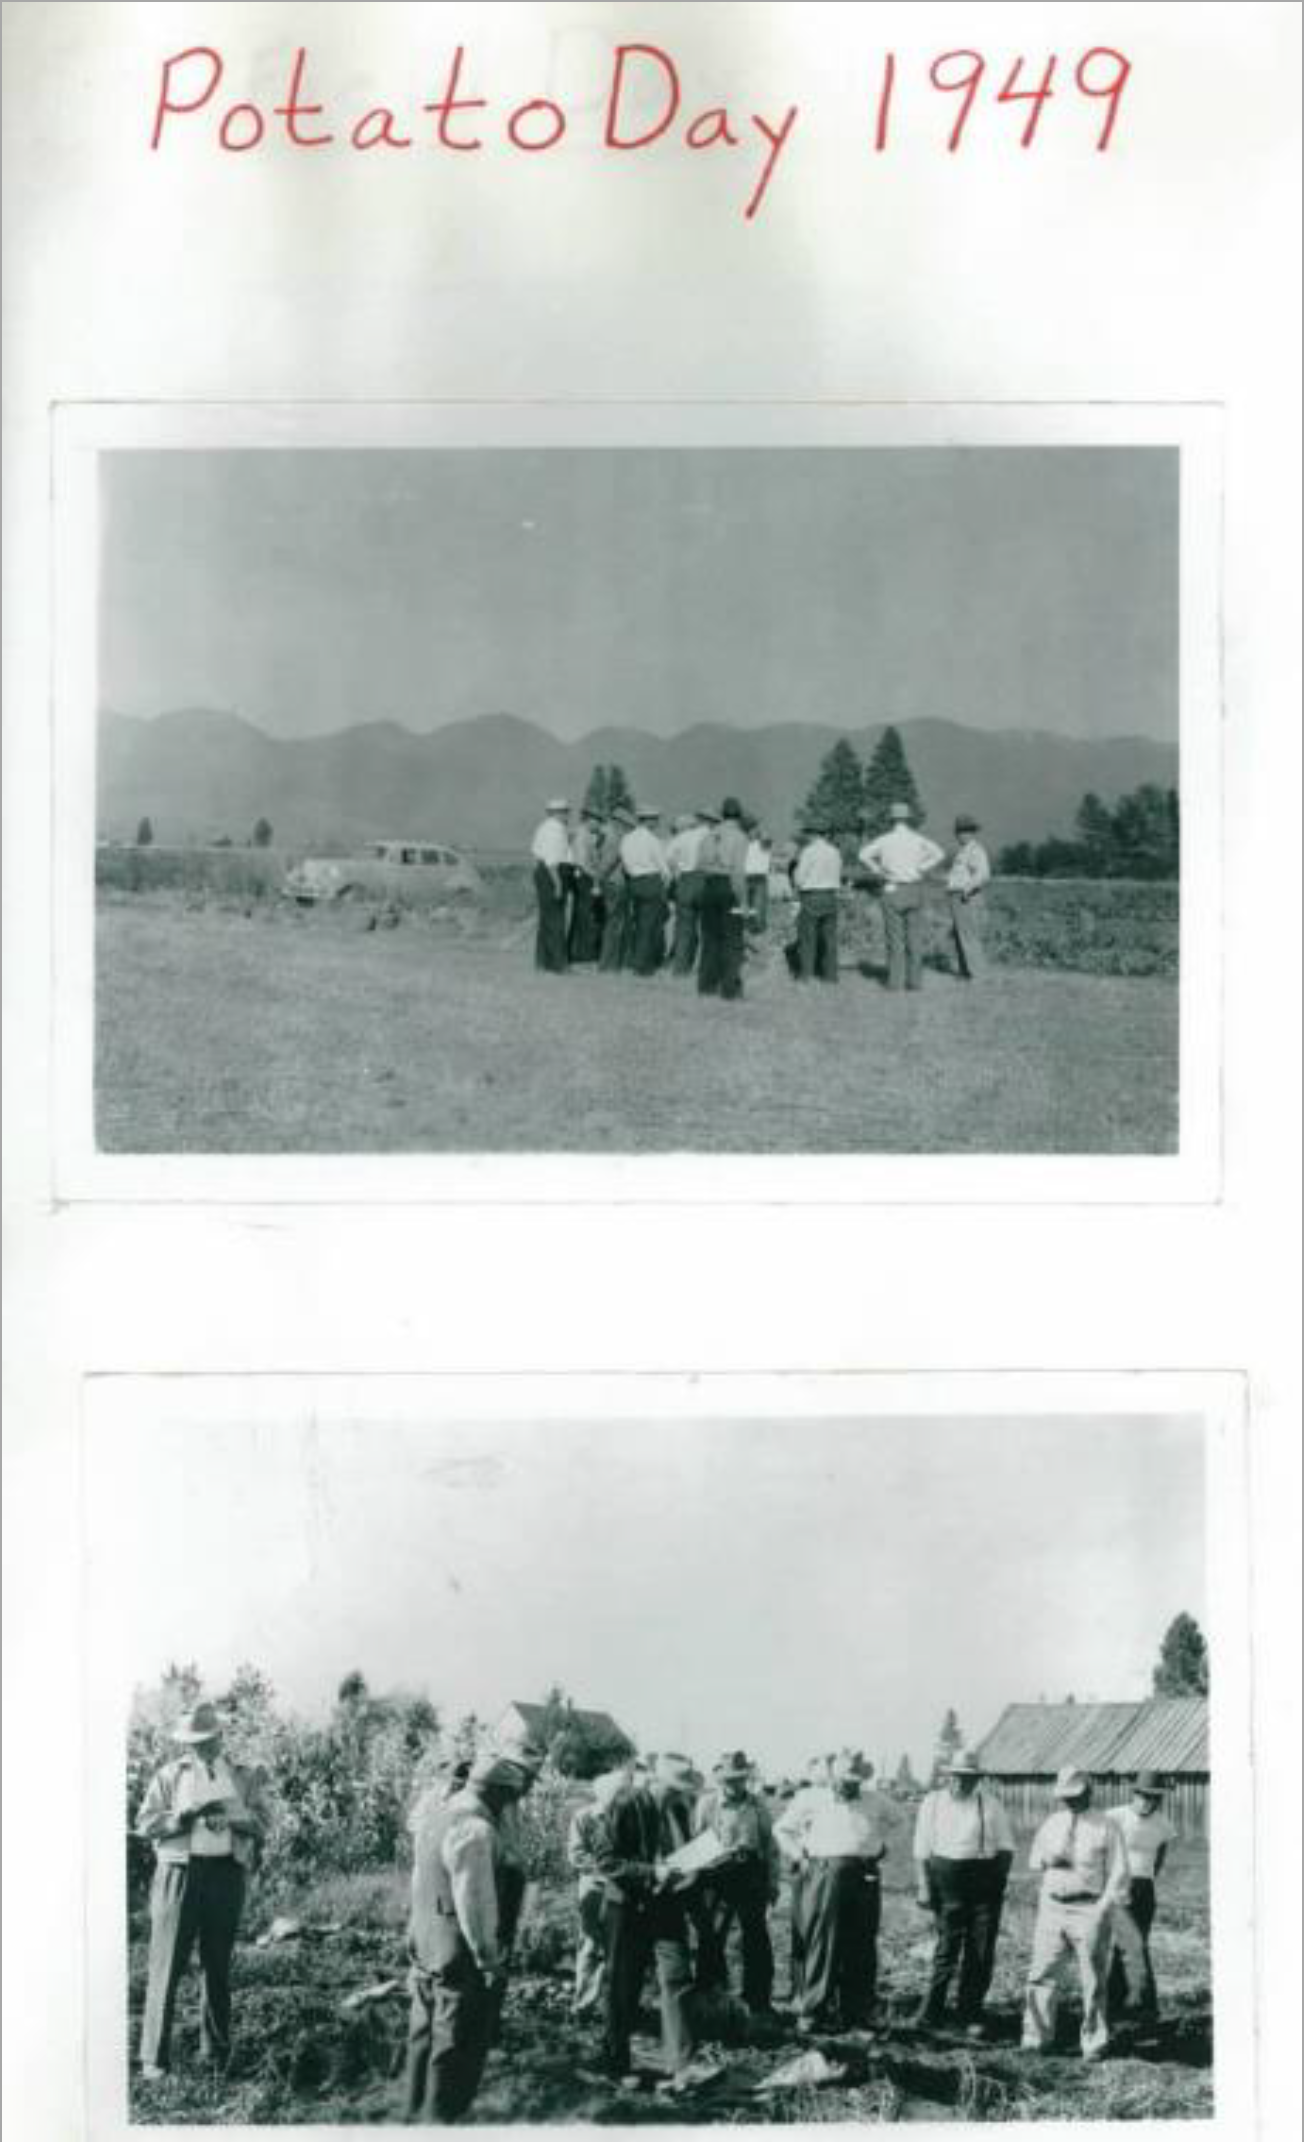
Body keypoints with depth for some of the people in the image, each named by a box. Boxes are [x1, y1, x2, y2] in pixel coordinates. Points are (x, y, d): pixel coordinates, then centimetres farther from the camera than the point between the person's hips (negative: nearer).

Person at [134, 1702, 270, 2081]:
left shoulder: (243, 1776, 14)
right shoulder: (169, 1775, 9)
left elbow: (262, 1823, 6)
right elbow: (145, 1823, 1)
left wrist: (230, 1815, -12)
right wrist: (184, 1816, -14)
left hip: (227, 1874, 2)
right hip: (180, 1873, -2)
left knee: (219, 1967, 9)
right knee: (167, 1966, -5)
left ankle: (217, 2051, 21)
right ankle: (154, 2058, -1)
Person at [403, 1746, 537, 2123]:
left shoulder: (437, 1811, 4)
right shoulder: (476, 1830, -25)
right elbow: (474, 1905, -23)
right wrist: (490, 1960, -16)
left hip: (426, 1949, 9)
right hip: (462, 1960, -9)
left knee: (426, 2037, 21)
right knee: (458, 2050, 3)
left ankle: (418, 2113, 34)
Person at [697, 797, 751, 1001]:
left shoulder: (710, 834, 9)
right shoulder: (738, 836, -7)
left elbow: (703, 865, 6)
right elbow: (739, 871, -12)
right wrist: (742, 901, -11)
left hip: (709, 885, 5)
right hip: (729, 887, -5)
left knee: (710, 937, 12)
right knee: (732, 939, -1)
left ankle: (707, 985, 14)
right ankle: (730, 988, -4)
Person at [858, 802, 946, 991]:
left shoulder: (885, 840, -1)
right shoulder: (918, 839, 2)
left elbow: (864, 855, -14)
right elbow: (940, 854, -12)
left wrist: (878, 873, -3)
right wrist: (921, 870, -4)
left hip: (892, 891, -1)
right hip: (914, 891, 1)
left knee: (895, 938, 1)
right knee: (915, 938, 5)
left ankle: (895, 981, -2)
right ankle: (915, 980, 3)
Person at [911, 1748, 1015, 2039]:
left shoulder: (991, 1805, 8)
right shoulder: (932, 1803, 7)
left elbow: (1006, 1847, 10)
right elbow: (922, 1850, 5)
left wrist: (1000, 1878, -4)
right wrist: (923, 1886, -3)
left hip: (985, 1884, 1)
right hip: (947, 1881, -1)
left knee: (981, 1954, 3)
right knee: (946, 1949, -4)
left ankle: (970, 2014, 14)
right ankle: (931, 2012, 6)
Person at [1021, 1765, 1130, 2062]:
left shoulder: (1106, 1828, 0)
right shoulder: (1051, 1824, 13)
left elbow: (1118, 1873, -2)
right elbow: (1034, 1861, 21)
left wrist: (1103, 1910, -12)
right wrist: (1050, 1860, -3)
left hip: (1089, 1909, -4)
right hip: (1052, 1907, 4)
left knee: (1093, 1982, 1)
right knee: (1042, 1975, 0)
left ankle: (1093, 2043, 11)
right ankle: (1037, 2038, 5)